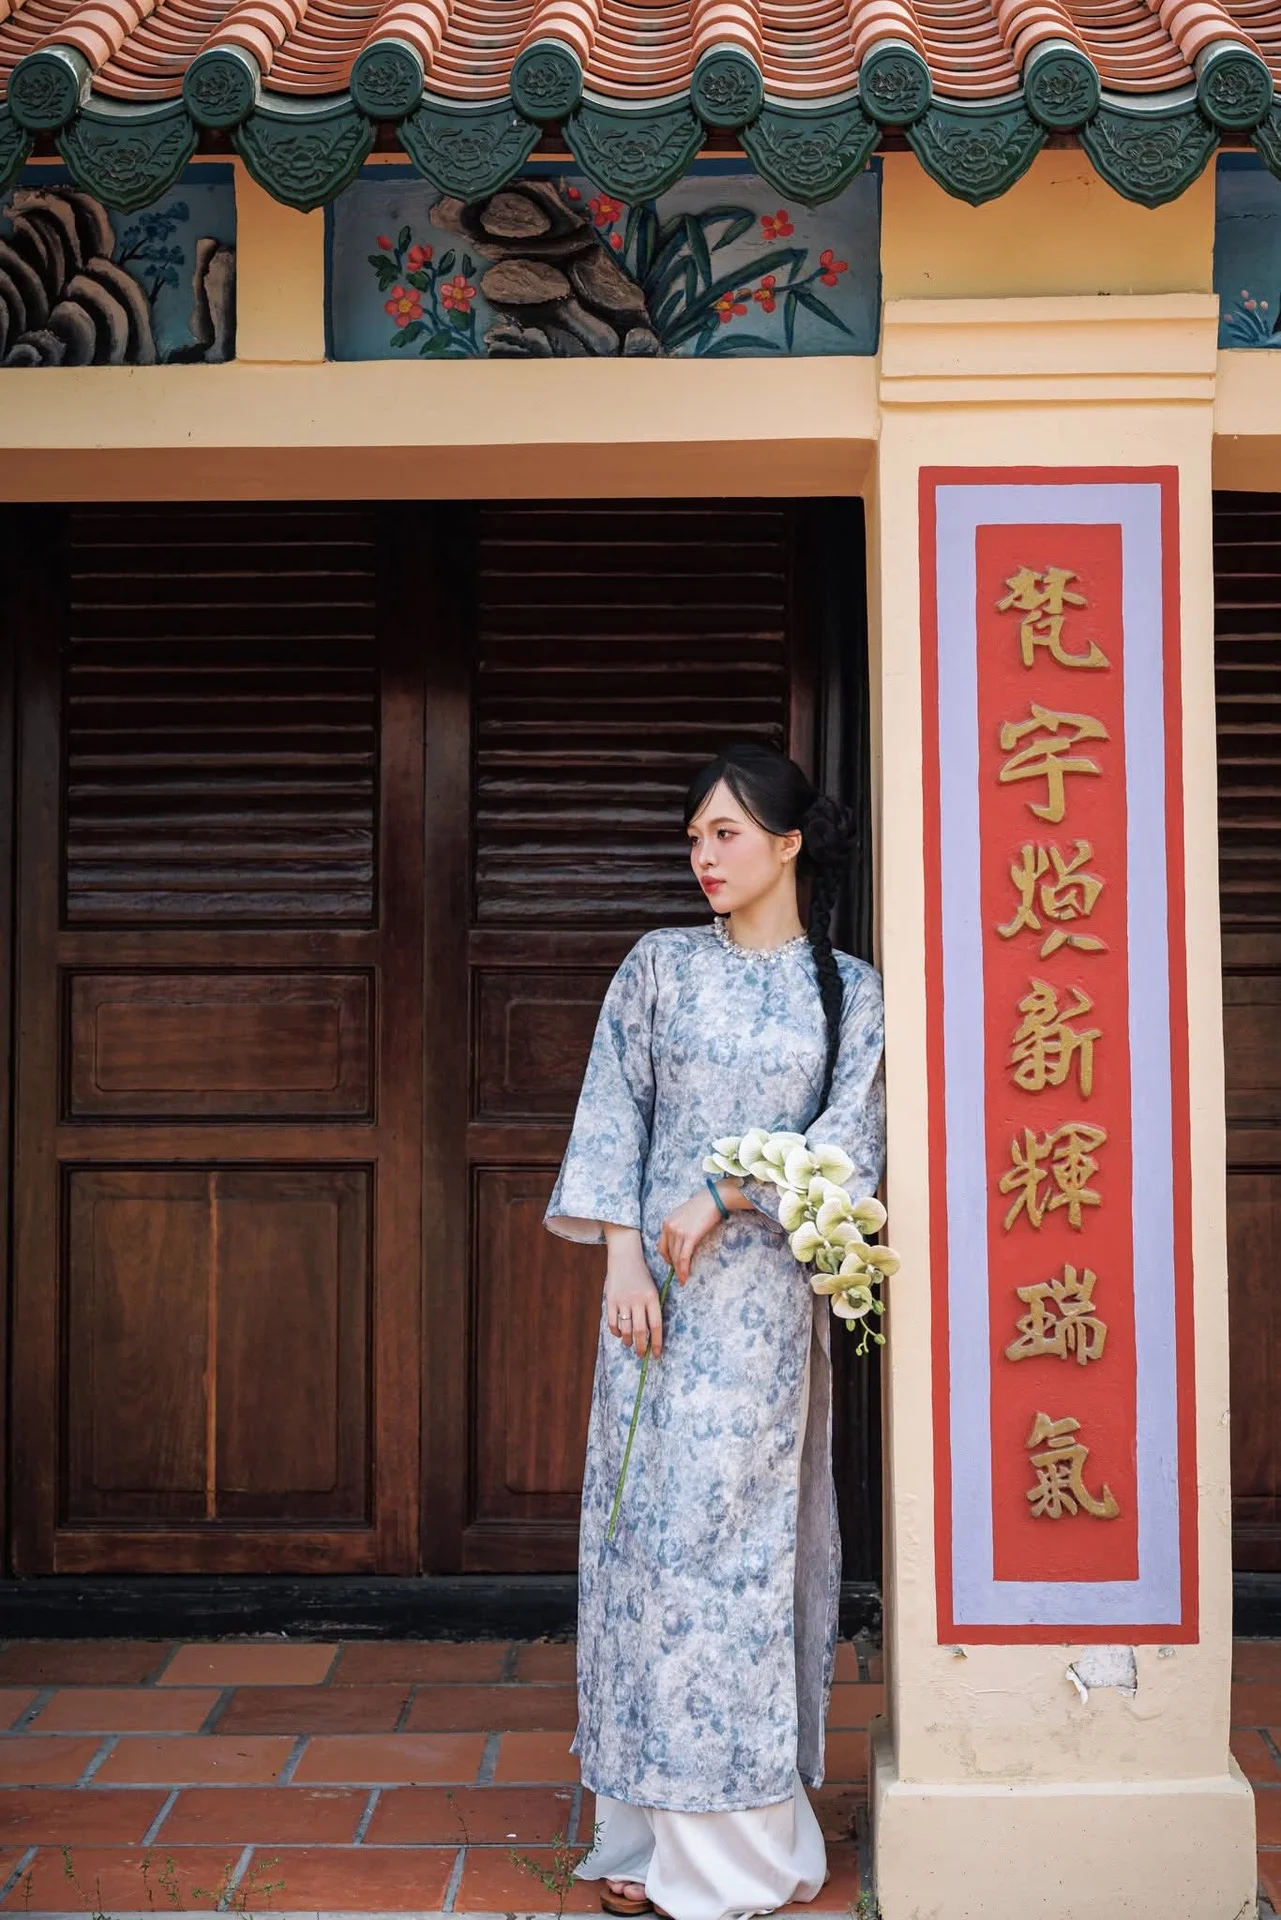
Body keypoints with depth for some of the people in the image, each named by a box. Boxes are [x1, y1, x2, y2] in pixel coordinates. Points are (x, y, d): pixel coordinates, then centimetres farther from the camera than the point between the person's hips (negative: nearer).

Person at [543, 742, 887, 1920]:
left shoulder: (849, 990, 6)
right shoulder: (660, 966, 8)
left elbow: (852, 1138, -3)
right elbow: (613, 1115, 3)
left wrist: (724, 1198, -14)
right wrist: (623, 1258, -8)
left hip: (767, 1292, -1)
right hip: (660, 1285, 1)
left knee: (751, 1532, 2)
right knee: (653, 1524, 1)